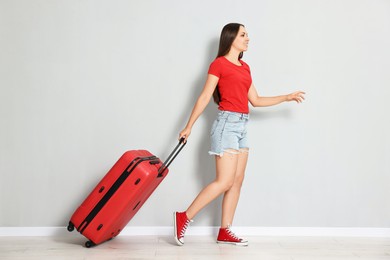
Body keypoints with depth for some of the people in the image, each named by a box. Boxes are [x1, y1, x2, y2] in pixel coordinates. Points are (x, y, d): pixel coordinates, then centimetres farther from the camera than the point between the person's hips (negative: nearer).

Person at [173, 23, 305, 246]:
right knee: (225, 181, -11)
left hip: (242, 126, 8)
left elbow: (256, 101, 17)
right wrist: (189, 127, -5)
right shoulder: (219, 64, -5)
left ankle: (225, 232, 13)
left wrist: (287, 97, 15)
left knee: (237, 181, 6)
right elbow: (204, 98, -6)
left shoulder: (245, 67, 17)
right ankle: (184, 217, -3)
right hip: (227, 123, -8)